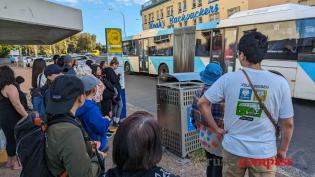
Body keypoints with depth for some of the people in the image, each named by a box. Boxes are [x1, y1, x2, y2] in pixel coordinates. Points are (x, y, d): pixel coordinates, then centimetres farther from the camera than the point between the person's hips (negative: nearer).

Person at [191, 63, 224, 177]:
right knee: (218, 166, 12)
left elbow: (194, 113, 4)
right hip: (217, 138, -6)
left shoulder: (200, 91, -5)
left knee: (211, 163, 24)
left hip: (204, 136, 6)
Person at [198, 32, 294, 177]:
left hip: (233, 149, 1)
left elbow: (202, 103, -7)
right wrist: (282, 150, 9)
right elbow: (288, 123, -5)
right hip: (264, 153, 0)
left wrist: (216, 128, 1)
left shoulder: (228, 79, -12)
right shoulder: (280, 83, -11)